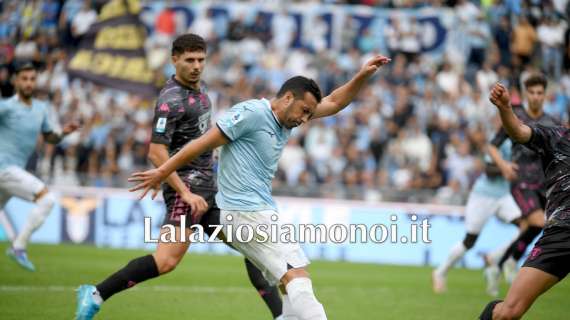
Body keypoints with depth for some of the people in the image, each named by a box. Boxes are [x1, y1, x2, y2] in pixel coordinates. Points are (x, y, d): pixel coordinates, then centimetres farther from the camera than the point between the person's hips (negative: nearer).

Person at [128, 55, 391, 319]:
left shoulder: (285, 119, 15)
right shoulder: (252, 113, -11)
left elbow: (333, 103, 22)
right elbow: (203, 143, -10)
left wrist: (362, 76, 10)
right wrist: (162, 173, -10)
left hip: (260, 212, 10)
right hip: (247, 212, -10)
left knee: (293, 284, 7)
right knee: (297, 277, -18)